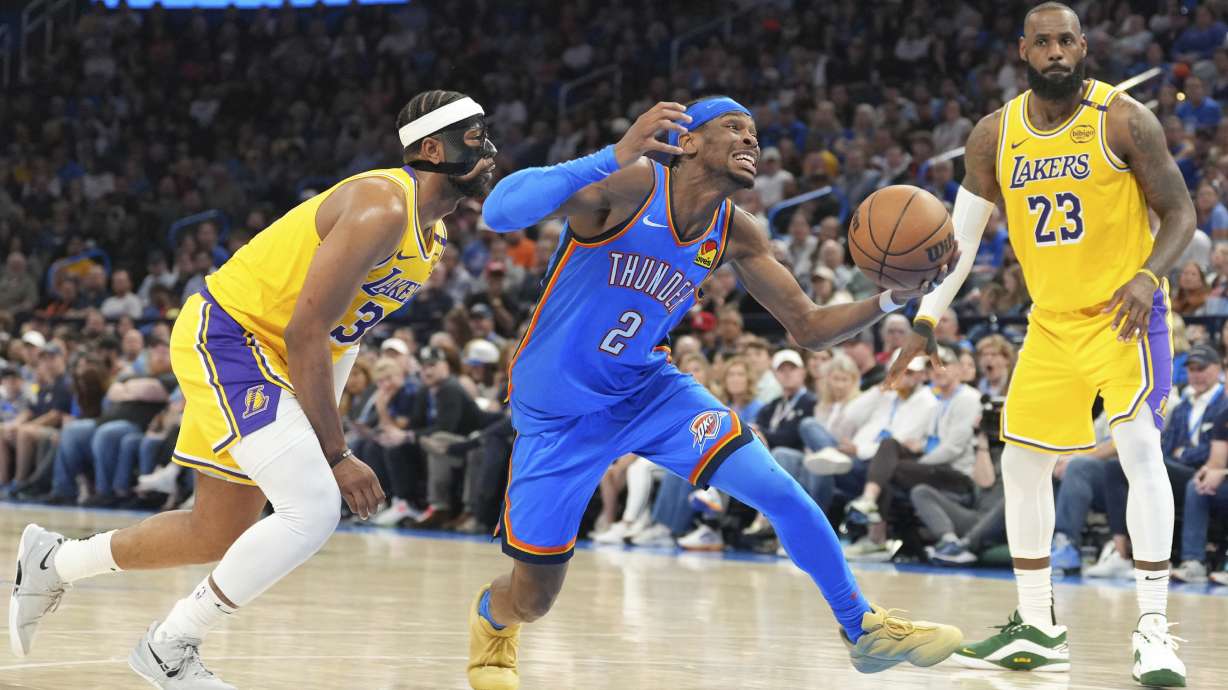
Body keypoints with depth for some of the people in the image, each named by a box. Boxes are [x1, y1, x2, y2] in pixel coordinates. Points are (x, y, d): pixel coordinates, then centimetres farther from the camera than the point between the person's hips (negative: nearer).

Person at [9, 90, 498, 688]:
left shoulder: (431, 235, 8)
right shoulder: (381, 211, -23)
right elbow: (304, 332, -25)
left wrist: (325, 432, 8)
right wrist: (335, 455, -22)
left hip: (270, 359, 10)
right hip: (227, 337, -10)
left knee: (221, 534, 15)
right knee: (313, 511, -21)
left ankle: (54, 561, 34)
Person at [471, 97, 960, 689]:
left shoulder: (737, 235, -5)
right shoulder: (627, 186, -24)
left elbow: (808, 329, 2)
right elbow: (499, 212, -40)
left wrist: (890, 300, -18)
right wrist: (617, 155, -52)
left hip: (648, 390, 4)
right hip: (558, 413, -4)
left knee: (780, 492, -14)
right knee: (531, 603, 0)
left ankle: (865, 630, 6)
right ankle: (490, 618, 39)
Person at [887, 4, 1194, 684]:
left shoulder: (1124, 119, -12)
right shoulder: (995, 136, 1)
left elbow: (1179, 212, -9)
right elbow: (962, 233, 8)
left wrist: (1147, 276, -27)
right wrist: (926, 318, -1)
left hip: (1125, 313, -6)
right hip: (1052, 319, 6)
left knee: (1140, 448, -22)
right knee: (1021, 464, 7)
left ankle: (1152, 629, -21)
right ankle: (1037, 630, 19)